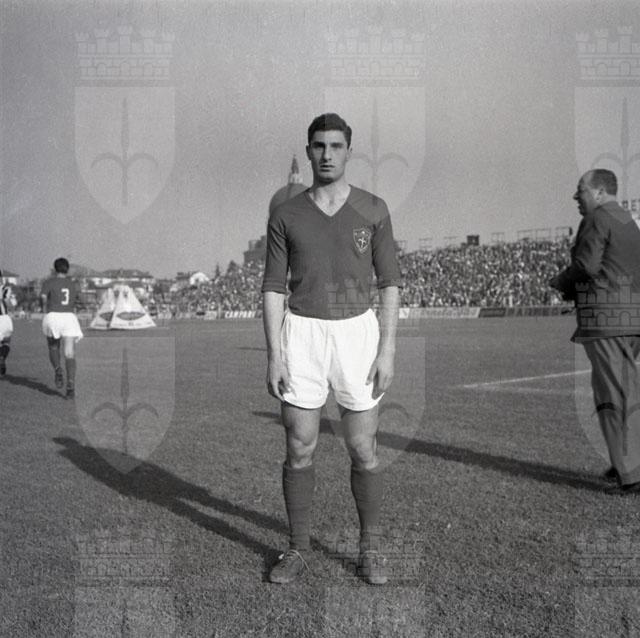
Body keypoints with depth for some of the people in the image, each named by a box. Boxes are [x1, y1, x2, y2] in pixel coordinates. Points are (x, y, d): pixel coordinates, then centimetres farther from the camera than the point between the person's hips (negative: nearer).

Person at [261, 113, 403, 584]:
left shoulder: (373, 210, 2)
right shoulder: (286, 216, 3)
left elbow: (390, 283, 1)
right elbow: (273, 289, 2)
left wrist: (388, 351, -7)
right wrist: (273, 356, -7)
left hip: (357, 334, 0)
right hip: (302, 336, 1)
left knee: (363, 450, 3)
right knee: (299, 449, 3)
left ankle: (370, 549, 21)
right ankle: (298, 550, 19)